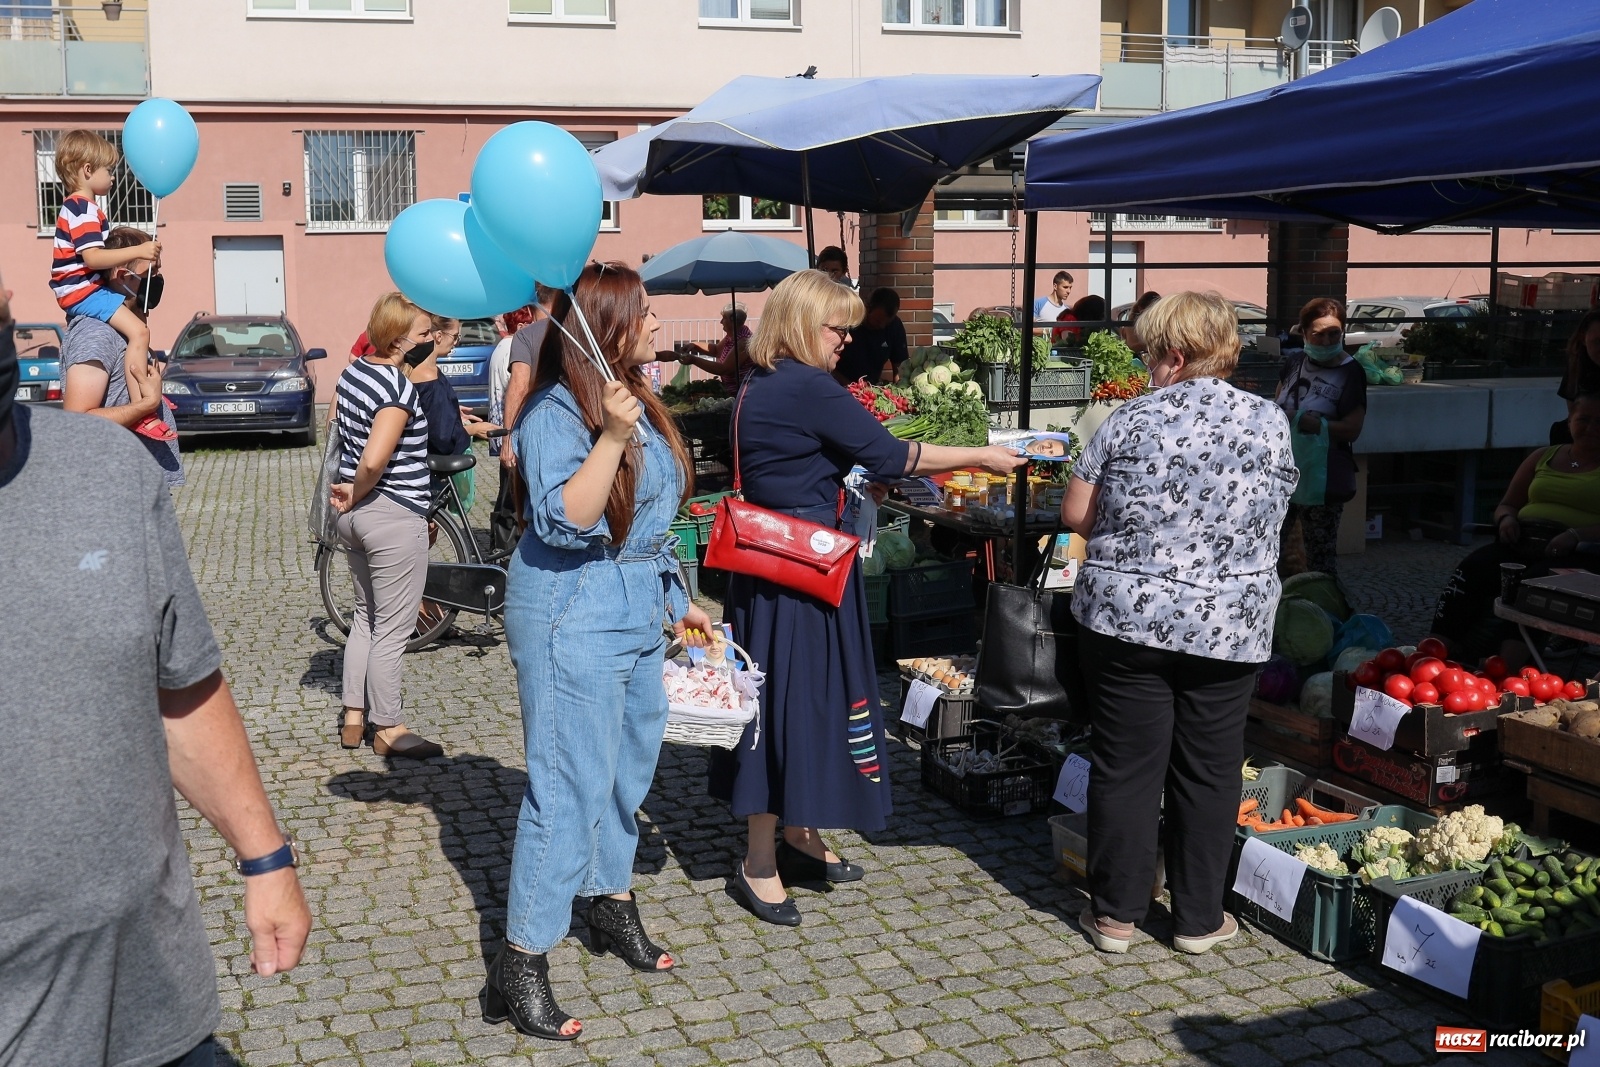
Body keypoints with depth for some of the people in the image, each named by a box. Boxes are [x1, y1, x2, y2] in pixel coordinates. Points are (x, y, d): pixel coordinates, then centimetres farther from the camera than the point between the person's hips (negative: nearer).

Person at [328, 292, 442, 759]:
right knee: (392, 629, 3)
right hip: (394, 516, -9)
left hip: (355, 512, 9)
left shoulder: (352, 372, 6)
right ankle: (387, 729, 14)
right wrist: (356, 494, -12)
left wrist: (349, 493, 13)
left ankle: (353, 719, 27)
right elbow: (374, 460, -30)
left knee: (366, 616, 21)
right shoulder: (401, 390, -21)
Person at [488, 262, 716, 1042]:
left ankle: (612, 905, 39)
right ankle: (519, 968, 3)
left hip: (637, 612, 9)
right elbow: (563, 524, -26)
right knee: (570, 787, -6)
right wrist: (610, 438, -32)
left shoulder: (636, 403, 9)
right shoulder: (556, 413, -17)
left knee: (629, 770, 19)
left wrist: (675, 600, 21)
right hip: (573, 616, -9)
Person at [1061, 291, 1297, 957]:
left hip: (1126, 616, -1)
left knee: (1125, 765, 7)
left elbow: (1076, 515, 0)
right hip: (1229, 627, 1)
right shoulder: (1270, 422, 0)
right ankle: (1199, 918, 21)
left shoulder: (1131, 421, -4)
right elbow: (1272, 519, 11)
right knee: (1209, 771, 11)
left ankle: (1115, 913, 16)